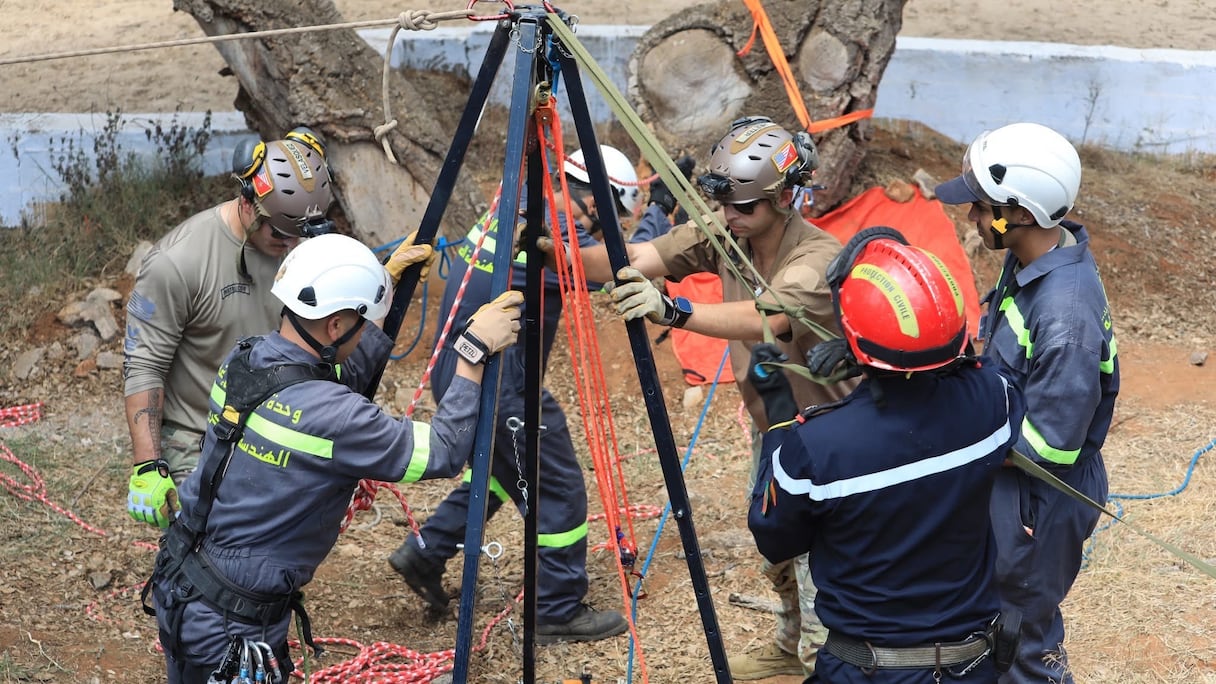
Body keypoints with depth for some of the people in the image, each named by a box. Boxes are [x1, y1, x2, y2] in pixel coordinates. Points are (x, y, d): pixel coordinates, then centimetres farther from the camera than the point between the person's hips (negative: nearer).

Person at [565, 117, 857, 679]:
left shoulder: (819, 257, -30)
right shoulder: (721, 236, -10)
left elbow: (768, 318, -48)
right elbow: (635, 259, -20)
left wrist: (672, 310, -62)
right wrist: (557, 253, -37)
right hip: (770, 427, 8)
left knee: (819, 567, -6)